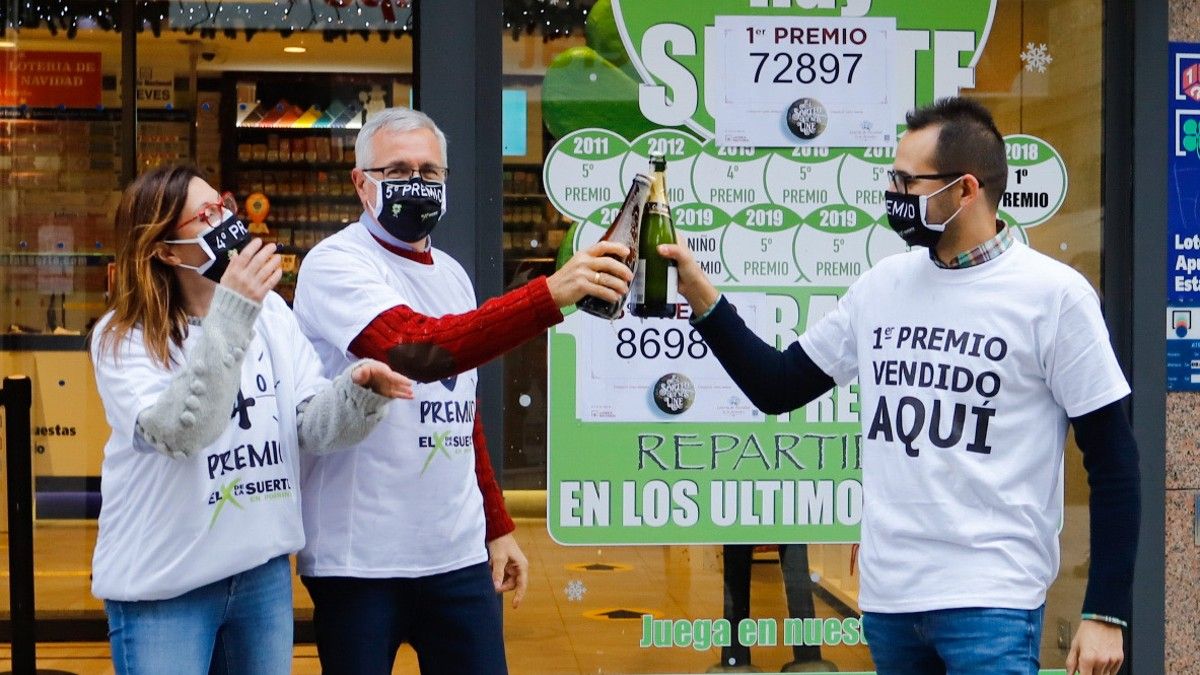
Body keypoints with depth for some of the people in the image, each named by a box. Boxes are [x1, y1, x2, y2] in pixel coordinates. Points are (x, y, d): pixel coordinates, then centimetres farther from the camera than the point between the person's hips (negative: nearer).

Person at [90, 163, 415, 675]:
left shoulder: (270, 312, 4)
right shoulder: (123, 338, -11)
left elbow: (309, 426, 0)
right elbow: (172, 432, -27)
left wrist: (358, 393, -22)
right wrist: (230, 317, -33)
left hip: (263, 571, 5)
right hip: (162, 586, -5)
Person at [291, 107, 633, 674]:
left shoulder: (451, 275, 14)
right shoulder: (334, 265, -10)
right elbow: (414, 349, -29)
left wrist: (498, 525, 19)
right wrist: (549, 296, -37)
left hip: (459, 553, 6)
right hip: (359, 557, -6)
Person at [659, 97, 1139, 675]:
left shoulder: (1053, 294, -6)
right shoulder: (882, 284, 8)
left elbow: (1113, 462, -5)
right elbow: (777, 387, 13)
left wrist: (1105, 613, -9)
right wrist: (701, 297, 1)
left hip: (991, 604, -5)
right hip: (886, 597, 6)